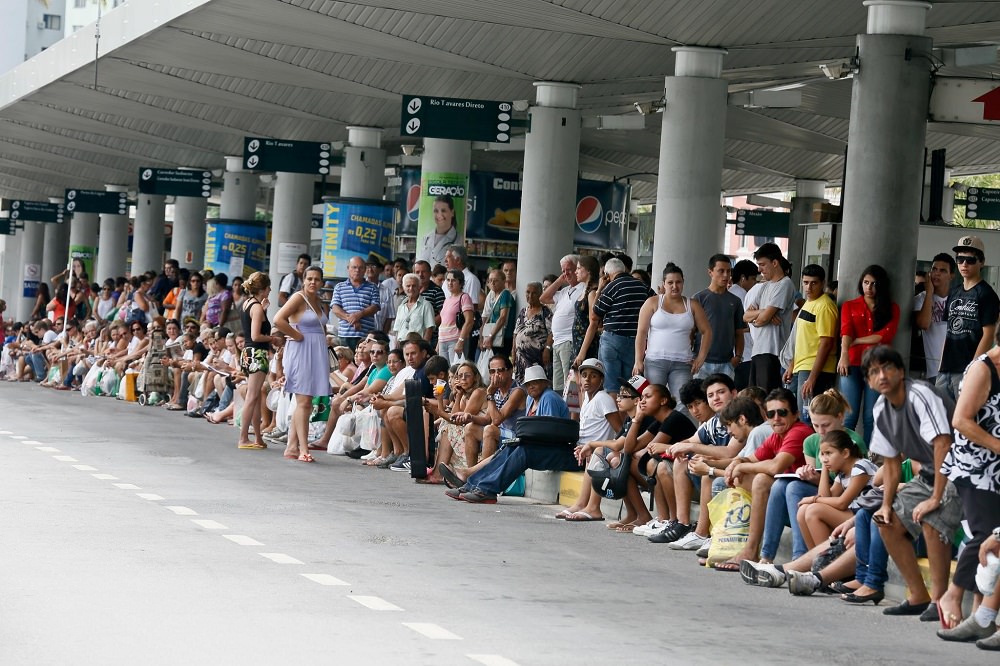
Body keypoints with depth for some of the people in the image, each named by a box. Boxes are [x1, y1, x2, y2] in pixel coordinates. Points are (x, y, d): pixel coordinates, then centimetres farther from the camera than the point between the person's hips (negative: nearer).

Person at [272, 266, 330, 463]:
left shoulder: (321, 305, 16)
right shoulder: (298, 298, -8)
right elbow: (278, 320, -20)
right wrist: (297, 336, -14)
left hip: (317, 354, 9)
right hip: (301, 352, -9)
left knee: (304, 402, 10)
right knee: (304, 401, -12)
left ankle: (292, 446, 14)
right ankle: (303, 449, -14)